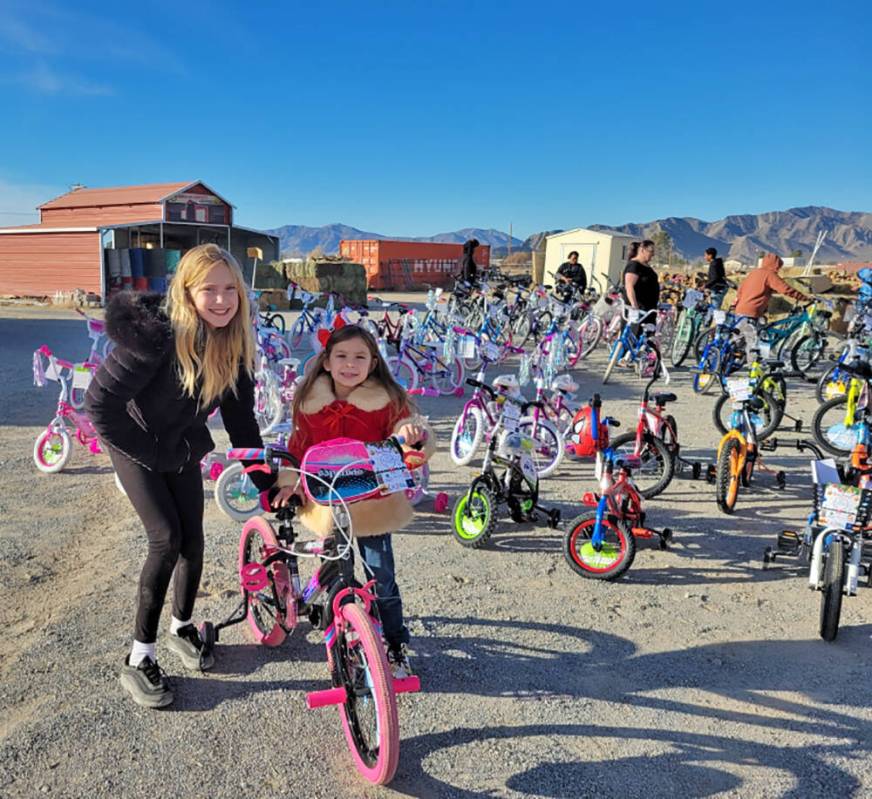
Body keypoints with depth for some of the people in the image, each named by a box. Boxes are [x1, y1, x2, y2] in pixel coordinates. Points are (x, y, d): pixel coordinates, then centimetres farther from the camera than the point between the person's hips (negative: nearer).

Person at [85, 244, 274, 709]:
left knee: (193, 536, 5)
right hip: (134, 444, -5)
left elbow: (239, 414, -7)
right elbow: (100, 403, -27)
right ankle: (138, 660, 4)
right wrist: (154, 451, -19)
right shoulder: (158, 335, -33)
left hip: (180, 443, 5)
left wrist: (265, 479, -8)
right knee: (167, 539, -13)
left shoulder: (232, 340, -14)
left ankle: (181, 627, 30)